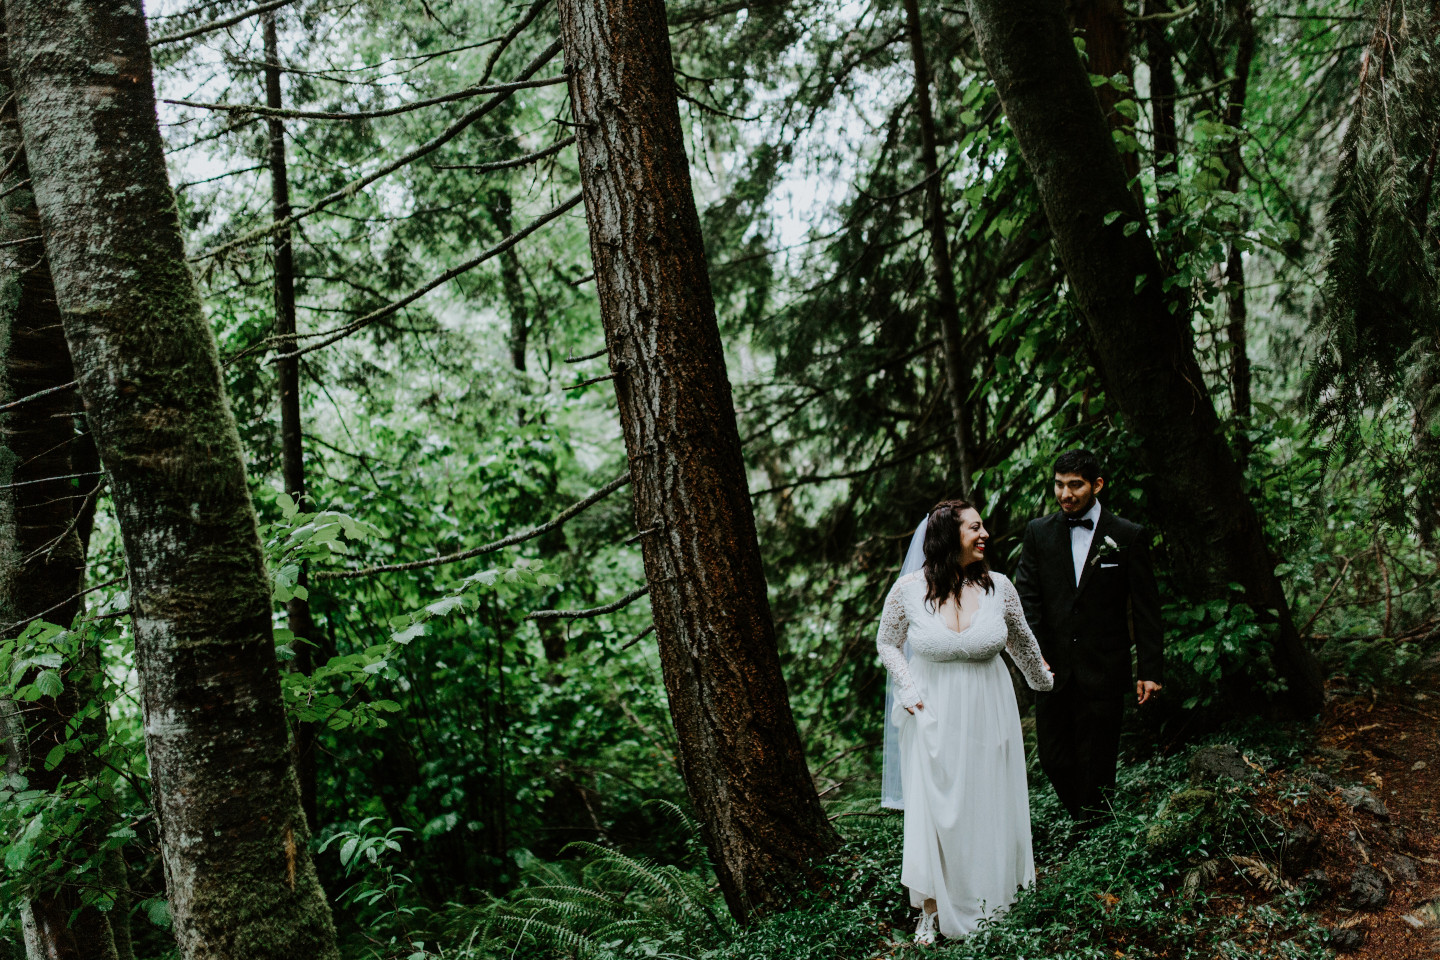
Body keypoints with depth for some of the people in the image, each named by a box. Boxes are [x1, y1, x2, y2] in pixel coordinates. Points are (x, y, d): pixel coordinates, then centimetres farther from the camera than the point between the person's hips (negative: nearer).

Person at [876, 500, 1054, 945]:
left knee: (988, 805, 12)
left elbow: (1022, 641, 12)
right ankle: (931, 912, 17)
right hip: (934, 717, -2)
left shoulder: (999, 587, -7)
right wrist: (907, 690, -6)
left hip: (988, 713, 2)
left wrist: (1043, 682, 26)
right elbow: (887, 643, 6)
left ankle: (990, 898, 33)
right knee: (933, 810, 1)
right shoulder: (908, 590, -11)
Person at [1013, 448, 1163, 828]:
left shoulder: (1128, 537, 0)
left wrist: (1150, 670, -4)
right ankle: (1079, 817, 29)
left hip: (1103, 672, -2)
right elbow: (1026, 597, 0)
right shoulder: (1038, 532, 5)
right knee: (1053, 759, 7)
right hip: (1052, 668, 2)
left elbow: (1146, 608, 0)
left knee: (1096, 764, 4)